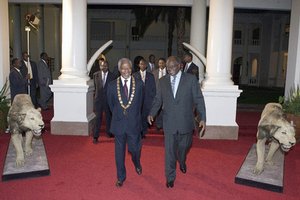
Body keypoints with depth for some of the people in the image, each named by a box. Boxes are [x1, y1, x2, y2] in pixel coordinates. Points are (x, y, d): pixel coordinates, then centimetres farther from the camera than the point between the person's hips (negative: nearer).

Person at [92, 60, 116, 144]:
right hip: (98, 99, 0)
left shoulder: (112, 76, -4)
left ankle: (109, 132, 31)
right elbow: (95, 86, 12)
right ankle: (95, 136, 2)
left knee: (108, 116, 14)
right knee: (98, 117, -2)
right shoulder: (96, 75, 1)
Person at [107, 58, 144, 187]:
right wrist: (118, 115, 11)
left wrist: (133, 117, 10)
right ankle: (121, 177, 28)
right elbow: (111, 104, 8)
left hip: (134, 123, 0)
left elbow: (140, 103, 7)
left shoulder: (139, 84, -3)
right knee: (119, 151, 10)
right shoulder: (112, 85, -3)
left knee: (134, 148, 10)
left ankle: (137, 164, 46)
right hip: (119, 123, 1)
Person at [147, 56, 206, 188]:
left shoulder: (191, 79, -5)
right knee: (169, 150, 4)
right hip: (169, 122, 1)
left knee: (183, 147, 18)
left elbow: (198, 99, -4)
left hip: (185, 122, 0)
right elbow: (158, 100, 8)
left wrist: (203, 118, -8)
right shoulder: (162, 81, 3)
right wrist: (152, 113, -7)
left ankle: (182, 162, 51)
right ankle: (170, 177, 21)